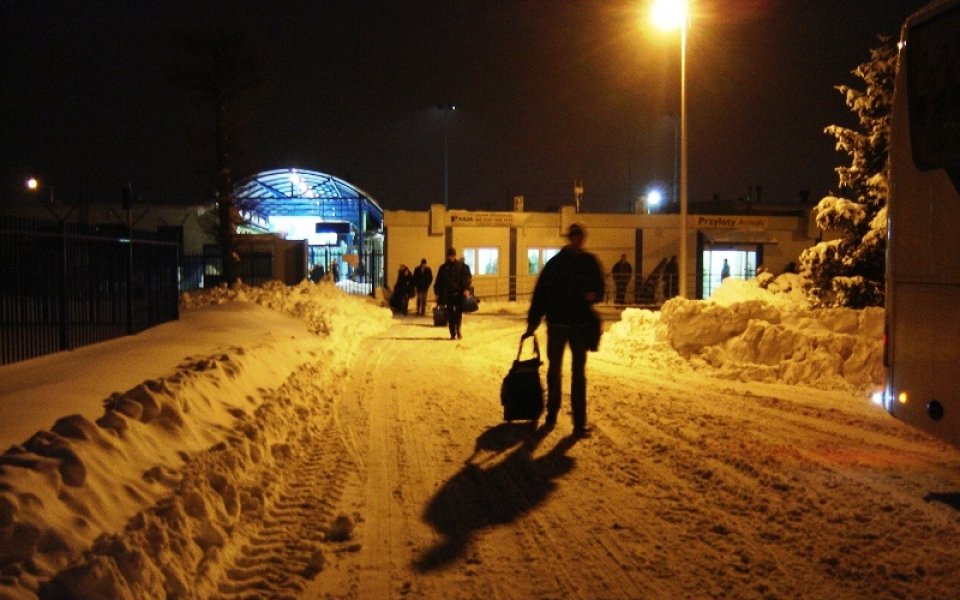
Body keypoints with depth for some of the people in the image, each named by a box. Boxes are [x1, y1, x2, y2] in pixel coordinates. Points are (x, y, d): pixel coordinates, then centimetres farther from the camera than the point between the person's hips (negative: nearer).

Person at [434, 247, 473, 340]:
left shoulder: (462, 266, 4)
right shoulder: (444, 268, 9)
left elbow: (468, 278, -3)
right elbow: (438, 281, 11)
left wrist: (467, 289, -17)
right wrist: (437, 293, 4)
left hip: (459, 294, -2)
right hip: (448, 295, 2)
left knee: (459, 313, -6)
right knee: (450, 315, 2)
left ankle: (458, 328, 15)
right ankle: (453, 334, 8)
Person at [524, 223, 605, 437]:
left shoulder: (590, 262, 5)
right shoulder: (555, 263, -3)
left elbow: (599, 288, 12)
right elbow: (540, 292, -5)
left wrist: (594, 295, -13)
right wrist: (532, 323, -9)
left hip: (581, 323, 1)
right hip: (557, 322, -1)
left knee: (578, 374, 0)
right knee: (554, 370, 11)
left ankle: (580, 422, 0)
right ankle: (551, 413, 27)